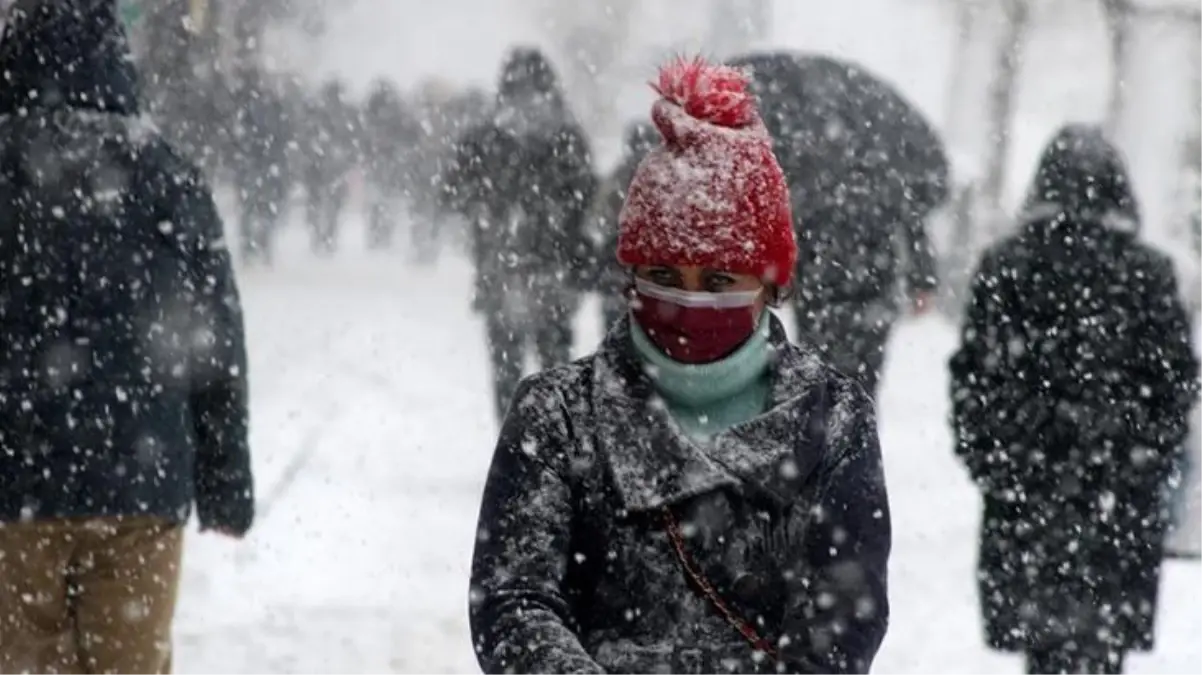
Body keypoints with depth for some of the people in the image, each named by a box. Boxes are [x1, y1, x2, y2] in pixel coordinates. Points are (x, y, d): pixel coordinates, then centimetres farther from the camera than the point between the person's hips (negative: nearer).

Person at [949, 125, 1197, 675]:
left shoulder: (1004, 267, -1)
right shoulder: (1148, 276, -4)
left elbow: (972, 375, 1)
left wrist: (984, 457, 11)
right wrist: (1151, 461, 11)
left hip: (1023, 485, 1)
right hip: (1117, 498, -1)